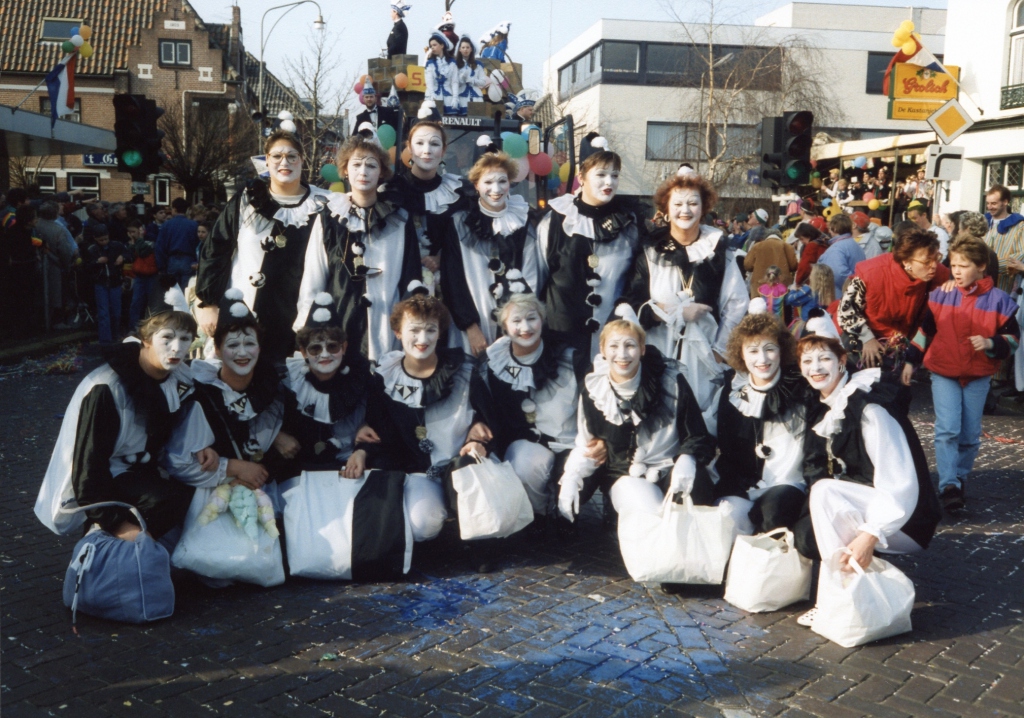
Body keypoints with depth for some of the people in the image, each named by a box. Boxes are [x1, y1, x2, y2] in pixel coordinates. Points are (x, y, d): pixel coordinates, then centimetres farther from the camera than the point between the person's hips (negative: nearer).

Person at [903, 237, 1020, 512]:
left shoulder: (998, 300, -5)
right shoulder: (940, 295, -2)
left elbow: (1012, 338, 1)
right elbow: (924, 330, 6)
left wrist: (991, 343, -19)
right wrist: (911, 361, 3)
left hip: (978, 376, 0)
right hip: (943, 372, 0)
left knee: (970, 434, 8)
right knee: (947, 429, -12)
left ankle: (960, 479, 26)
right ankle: (948, 486, -13)